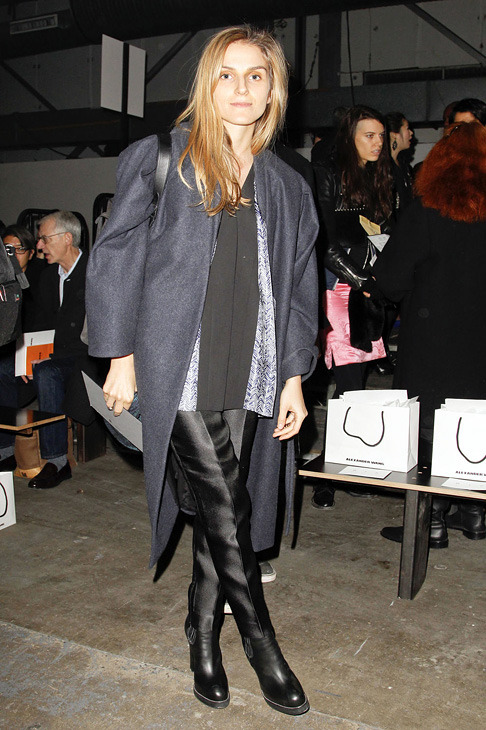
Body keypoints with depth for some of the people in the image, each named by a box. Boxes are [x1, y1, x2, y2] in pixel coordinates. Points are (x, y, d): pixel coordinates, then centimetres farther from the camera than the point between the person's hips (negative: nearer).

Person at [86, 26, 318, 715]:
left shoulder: (288, 187, 15)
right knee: (224, 510, -4)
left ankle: (203, 634, 29)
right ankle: (260, 640, 15)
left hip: (251, 378, 4)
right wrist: (120, 355, -3)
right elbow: (116, 257, 2)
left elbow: (300, 287, 14)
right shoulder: (160, 160, 3)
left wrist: (295, 375, 7)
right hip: (179, 369, -3)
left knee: (223, 511, 10)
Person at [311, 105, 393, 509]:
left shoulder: (380, 179, 20)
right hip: (336, 289, -6)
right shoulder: (328, 174, -1)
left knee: (357, 382, 4)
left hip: (368, 292, 6)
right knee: (351, 383, -10)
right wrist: (358, 279, -10)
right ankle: (326, 475, 0)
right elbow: (324, 241, -8)